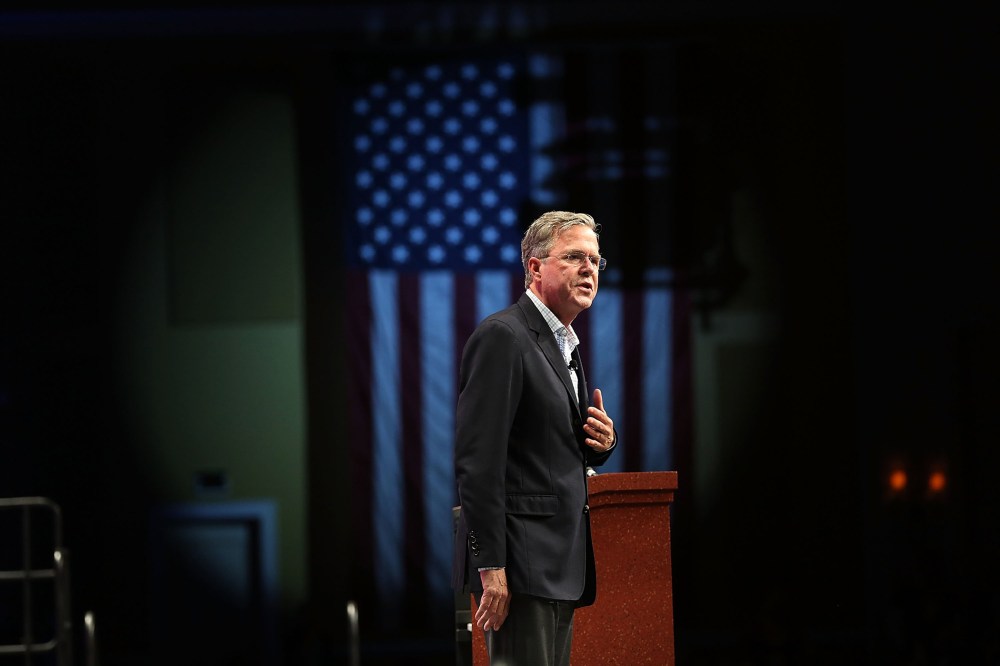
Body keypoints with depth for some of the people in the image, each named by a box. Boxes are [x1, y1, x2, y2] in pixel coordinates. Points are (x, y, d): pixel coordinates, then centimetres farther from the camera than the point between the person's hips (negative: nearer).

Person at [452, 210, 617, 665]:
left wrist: (601, 443, 3)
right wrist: (490, 567, -23)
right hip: (519, 561, -10)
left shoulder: (565, 345, 19)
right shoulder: (502, 336, -11)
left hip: (558, 566, 10)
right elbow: (478, 460, -18)